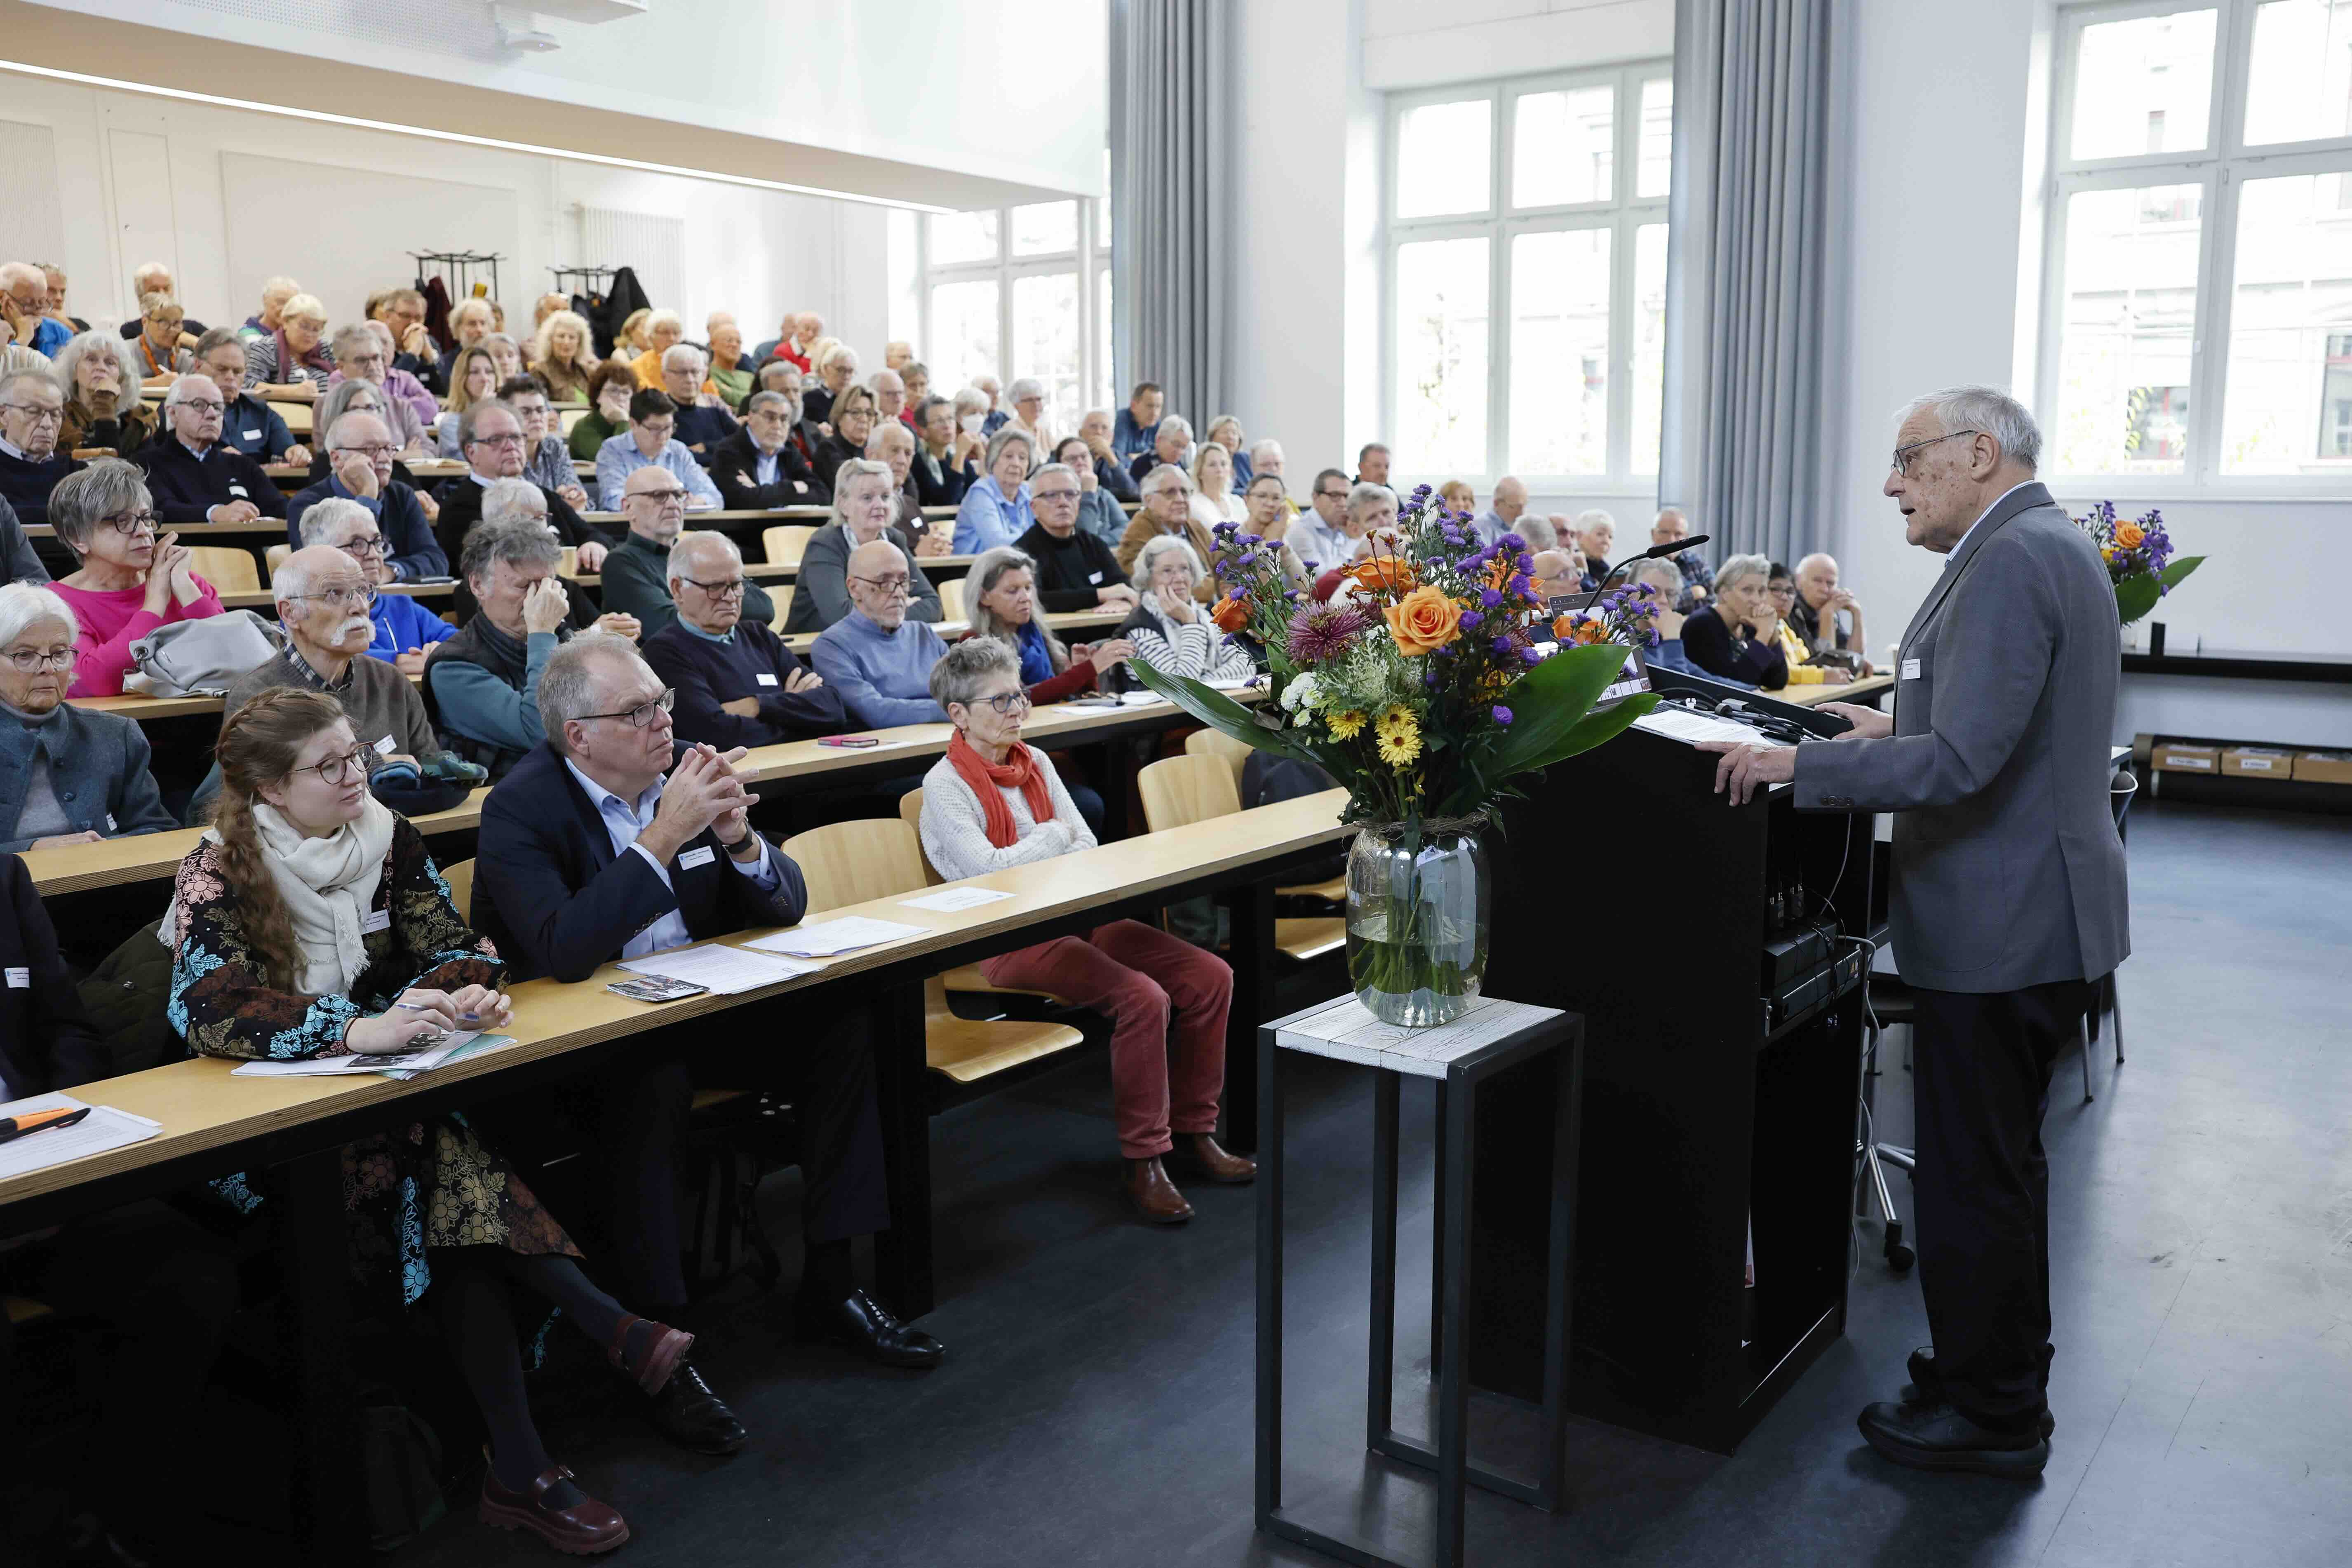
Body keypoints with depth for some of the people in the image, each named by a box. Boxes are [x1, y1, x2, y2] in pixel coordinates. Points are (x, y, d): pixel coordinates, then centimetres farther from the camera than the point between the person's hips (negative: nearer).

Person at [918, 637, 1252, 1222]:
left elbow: (1087, 847, 12)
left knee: (1210, 976, -9)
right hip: (1011, 939, -7)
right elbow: (985, 869, -17)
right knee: (1142, 997, -29)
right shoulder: (945, 785, -6)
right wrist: (1055, 835, -4)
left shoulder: (1036, 763, 15)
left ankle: (1194, 1129, 5)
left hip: (1076, 915, 7)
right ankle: (1144, 1163, -17)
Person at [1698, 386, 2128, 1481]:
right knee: (2001, 1165, 22)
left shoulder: (2011, 561, -20)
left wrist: (1799, 765, -22)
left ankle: (1993, 1417, 17)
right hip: (2035, 911, 11)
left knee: (1974, 1177, 3)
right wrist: (1897, 730, 16)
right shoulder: (2048, 545, 13)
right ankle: (2000, 1366, 38)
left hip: (2000, 927, -11)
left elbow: (1961, 764, -28)